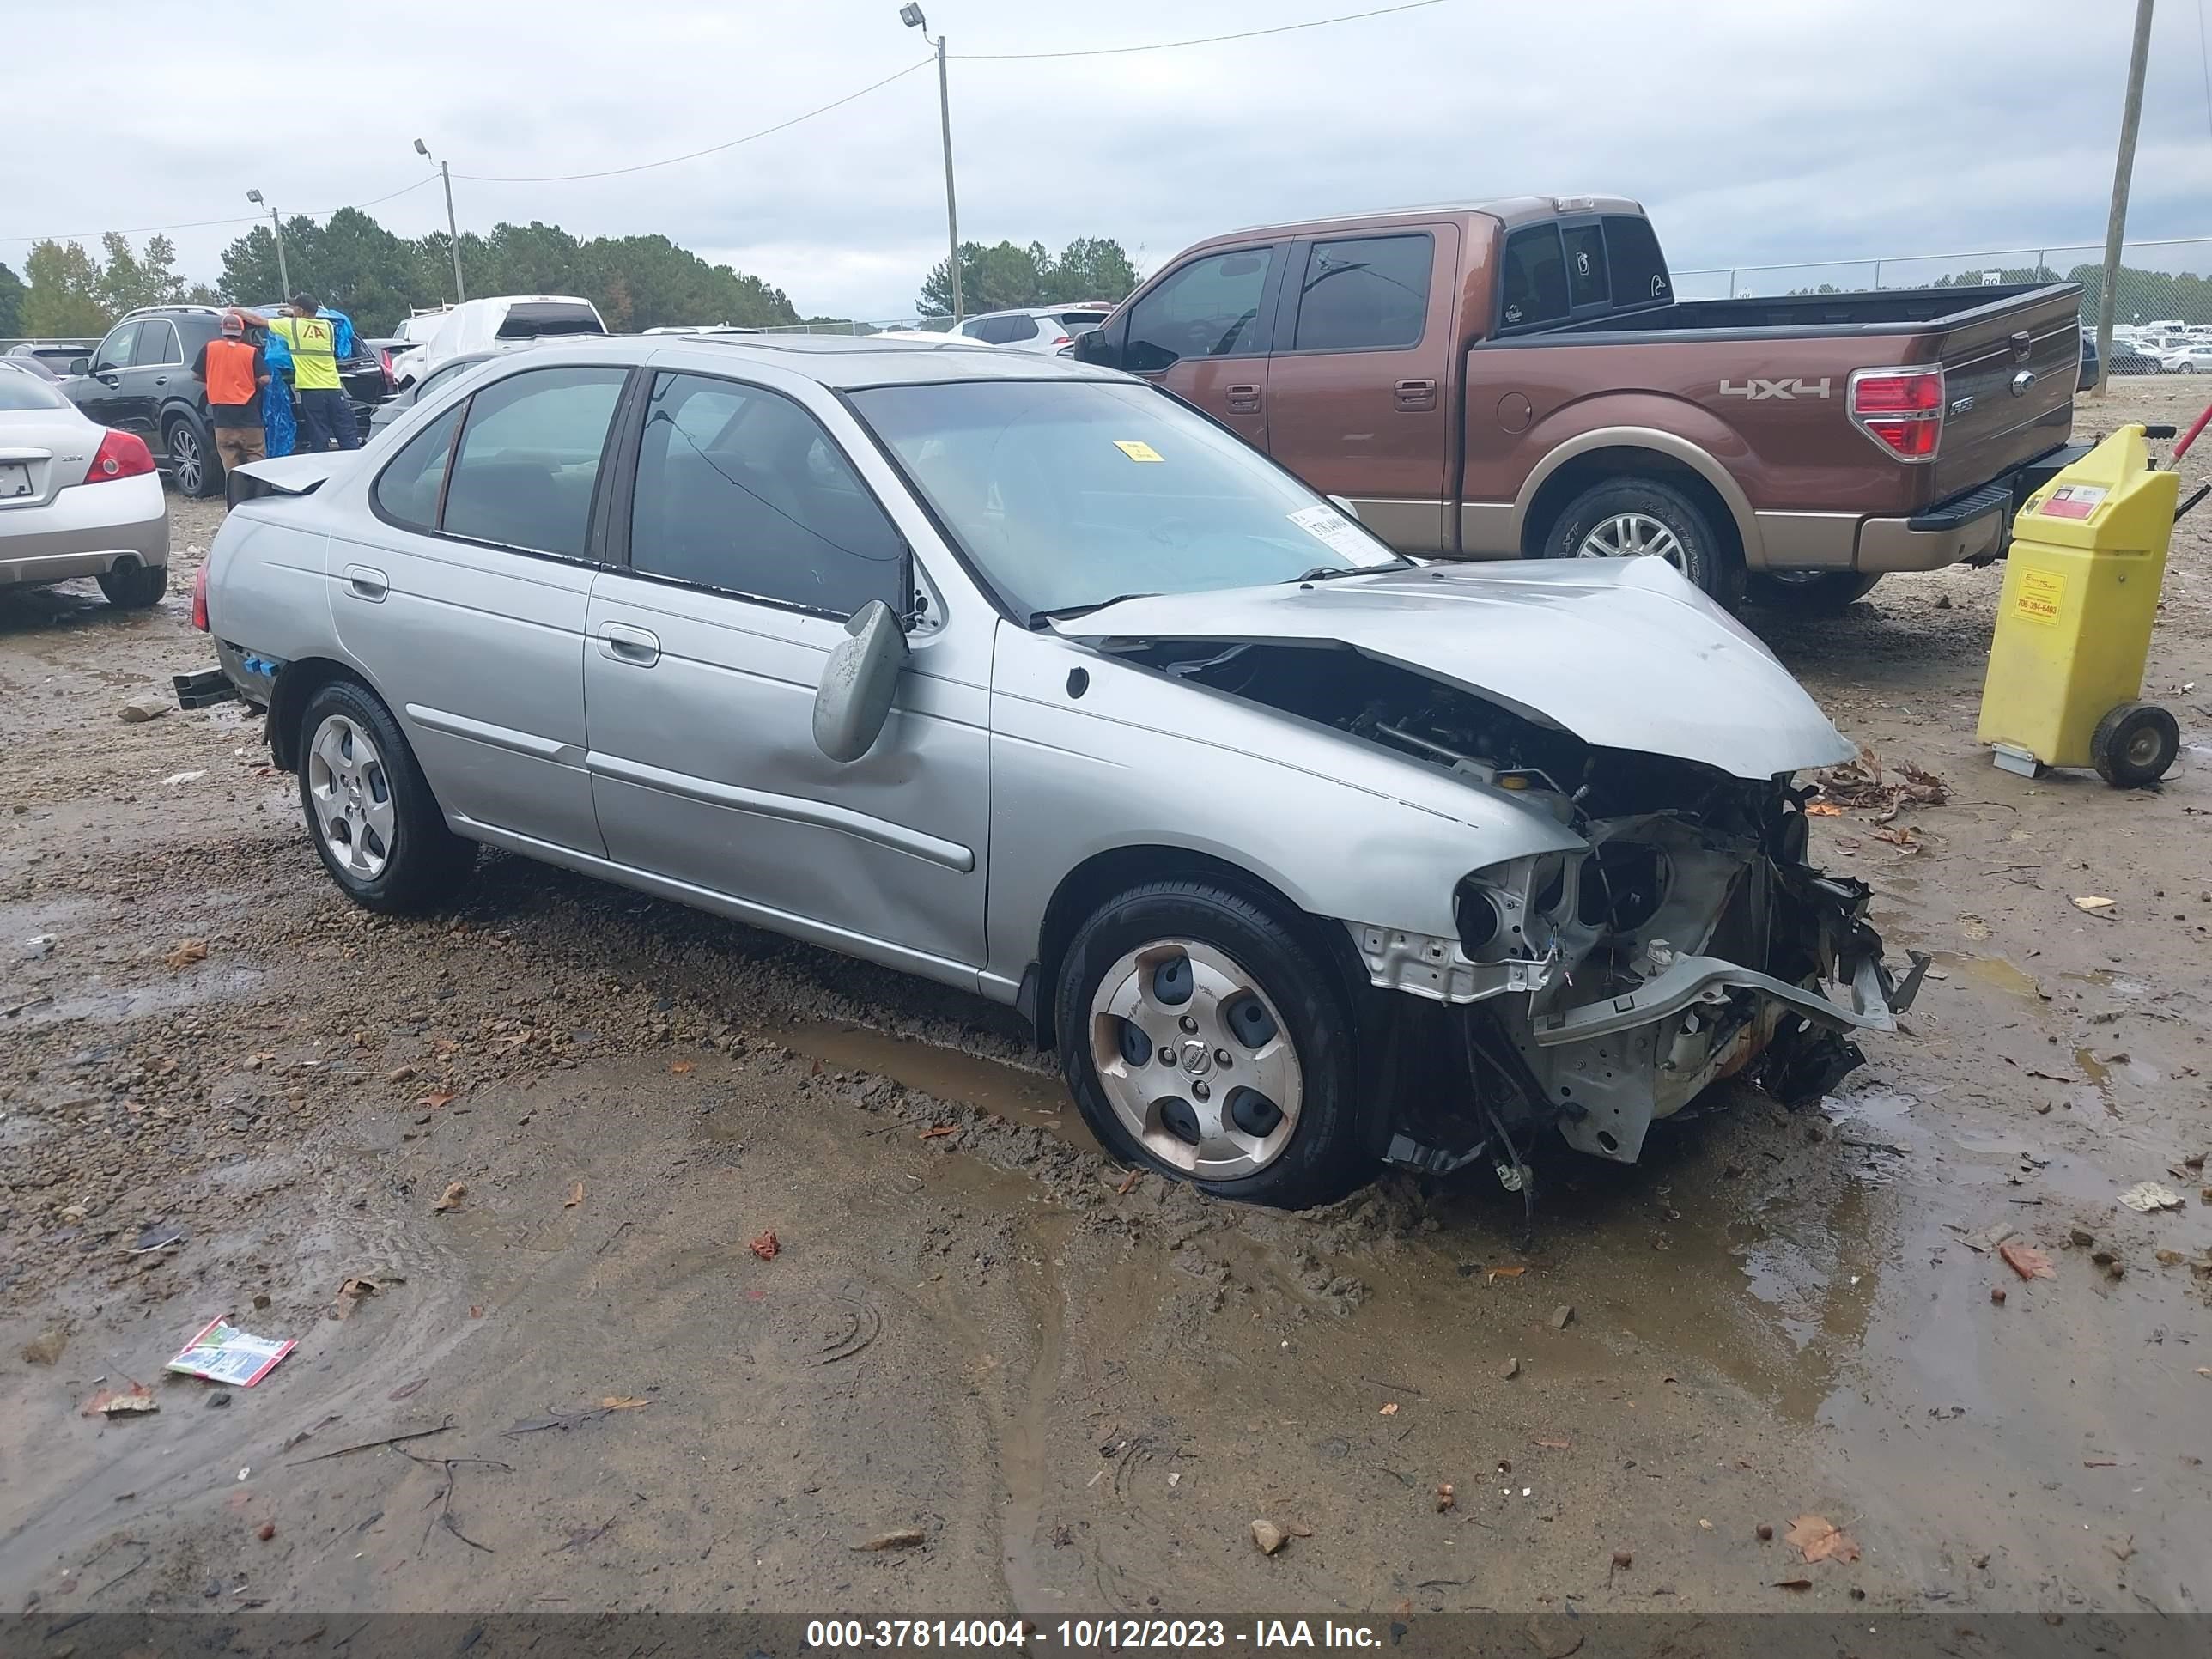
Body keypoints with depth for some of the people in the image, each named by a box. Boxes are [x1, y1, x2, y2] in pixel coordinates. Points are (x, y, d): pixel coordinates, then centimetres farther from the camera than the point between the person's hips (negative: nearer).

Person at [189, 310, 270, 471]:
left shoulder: (209, 348, 2)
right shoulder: (252, 352, -2)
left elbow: (197, 375, 7)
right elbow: (265, 379, -8)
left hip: (221, 413, 1)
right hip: (248, 412, -1)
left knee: (229, 458, 6)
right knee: (256, 458, 3)